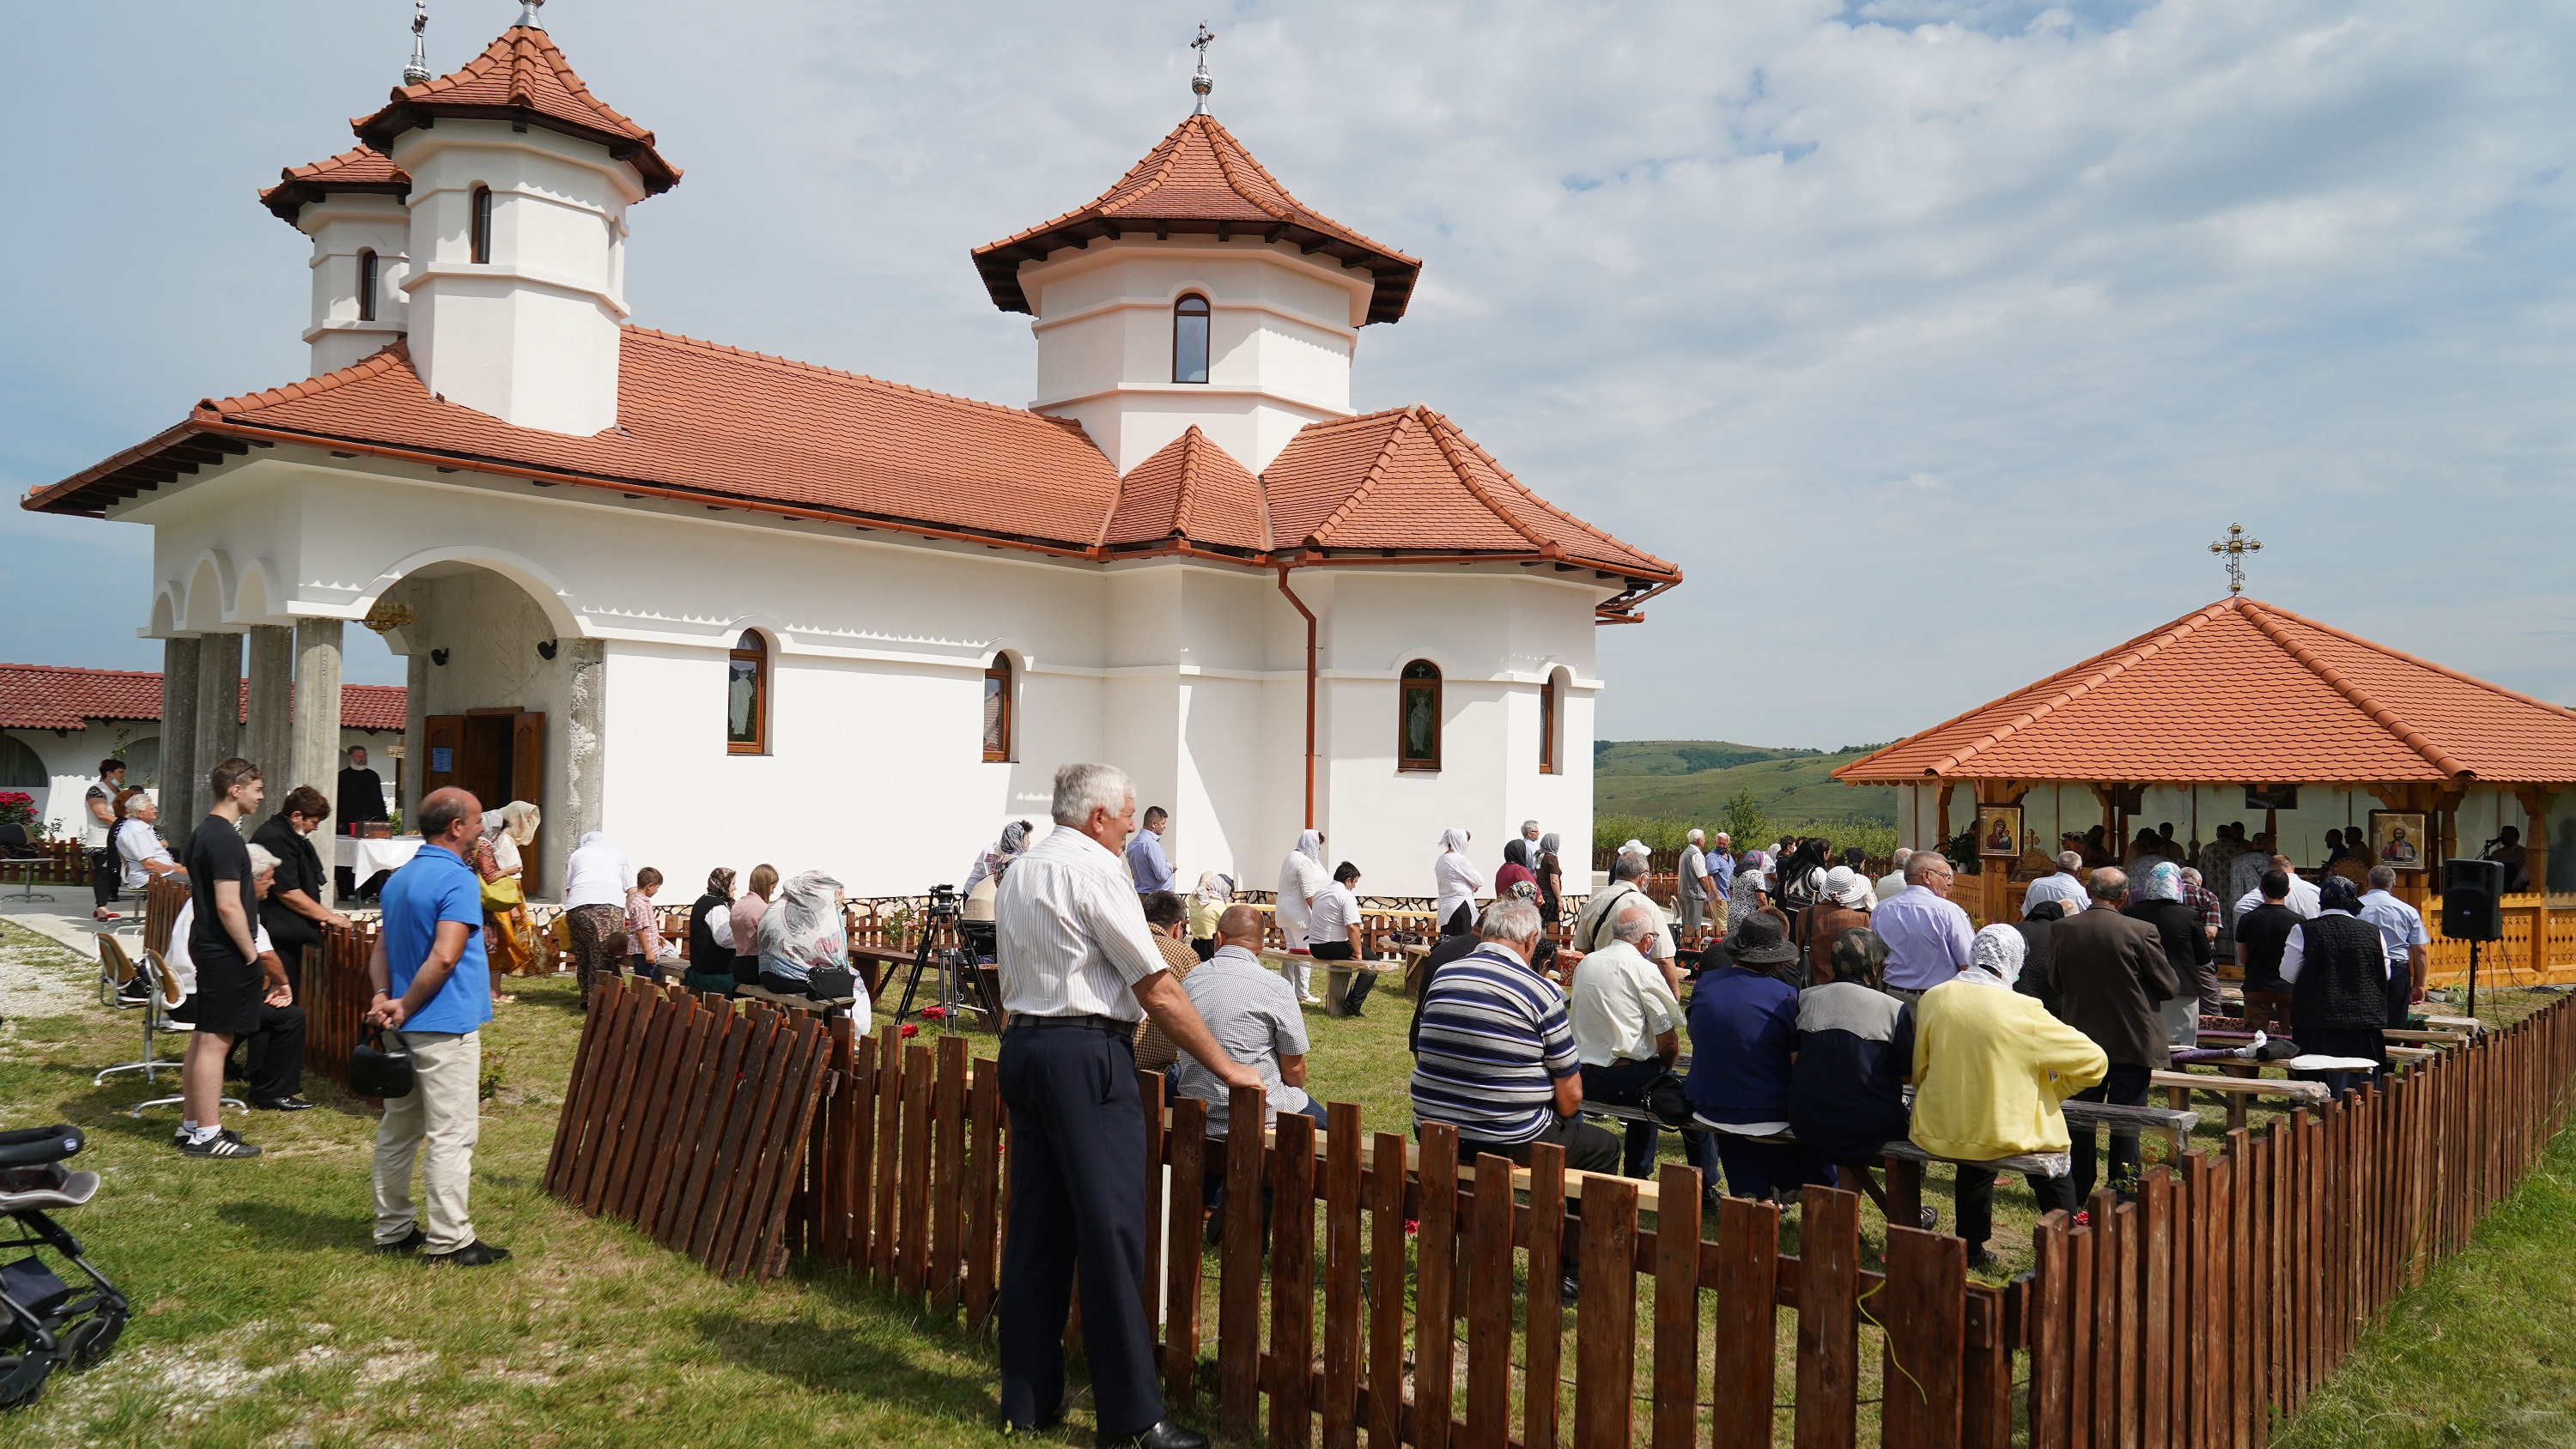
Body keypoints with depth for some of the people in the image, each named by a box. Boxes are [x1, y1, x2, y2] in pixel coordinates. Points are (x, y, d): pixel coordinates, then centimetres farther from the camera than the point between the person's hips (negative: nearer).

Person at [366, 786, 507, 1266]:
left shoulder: (398, 880, 14)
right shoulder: (458, 879, -16)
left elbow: (380, 949, 13)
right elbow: (444, 957, -24)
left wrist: (384, 997, -1)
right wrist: (405, 1008, -13)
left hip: (407, 1028, 10)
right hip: (447, 1027, -9)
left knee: (398, 1131, 15)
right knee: (452, 1135, -4)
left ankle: (393, 1229, 24)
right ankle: (450, 1240, 0)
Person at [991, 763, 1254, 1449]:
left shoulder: (1017, 873, 16)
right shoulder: (1095, 870, -11)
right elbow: (1158, 989, -12)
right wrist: (1225, 1066, -6)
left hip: (1023, 1048, 9)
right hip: (1086, 1055, -9)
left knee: (1036, 1226, 12)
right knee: (1112, 1233, -4)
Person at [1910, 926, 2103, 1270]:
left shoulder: (1931, 999, -6)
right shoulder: (2024, 1013, -17)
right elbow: (2094, 1062, -9)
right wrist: (2052, 1092, 7)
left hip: (1937, 1133, 4)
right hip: (2006, 1136, -3)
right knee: (2055, 1157, 29)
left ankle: (1971, 1251, 48)